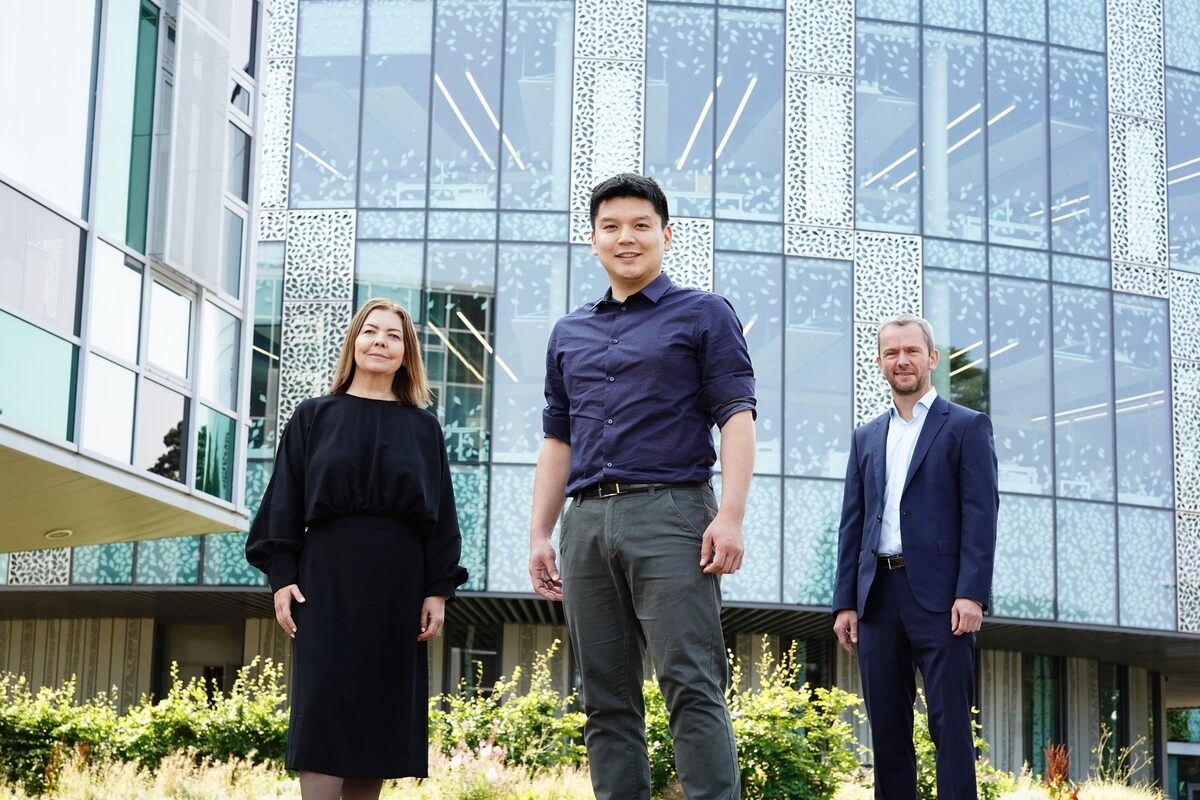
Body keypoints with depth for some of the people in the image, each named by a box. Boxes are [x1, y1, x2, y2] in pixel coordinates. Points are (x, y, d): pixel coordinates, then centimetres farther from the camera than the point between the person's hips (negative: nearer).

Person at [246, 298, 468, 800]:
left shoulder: (423, 427, 11)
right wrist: (281, 576, -5)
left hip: (397, 585, 2)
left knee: (380, 713, 2)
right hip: (327, 580, -2)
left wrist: (439, 590, 0)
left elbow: (440, 514, 8)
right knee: (323, 708, -9)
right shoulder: (314, 417, 8)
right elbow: (284, 502, 5)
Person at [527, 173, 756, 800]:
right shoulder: (569, 334, 21)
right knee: (607, 700, 4)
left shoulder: (703, 314, 7)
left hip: (669, 512, -5)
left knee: (692, 686, -12)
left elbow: (736, 417, -2)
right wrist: (540, 535, 13)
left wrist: (730, 515, -15)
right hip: (586, 523, 5)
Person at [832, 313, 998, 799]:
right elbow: (852, 524, 16)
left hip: (938, 594, -5)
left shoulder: (967, 426, 5)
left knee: (949, 724, -7)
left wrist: (972, 594, -14)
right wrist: (845, 602, 8)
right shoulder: (866, 438, 19)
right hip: (878, 595, 5)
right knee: (887, 731, 5)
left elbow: (981, 515, -4)